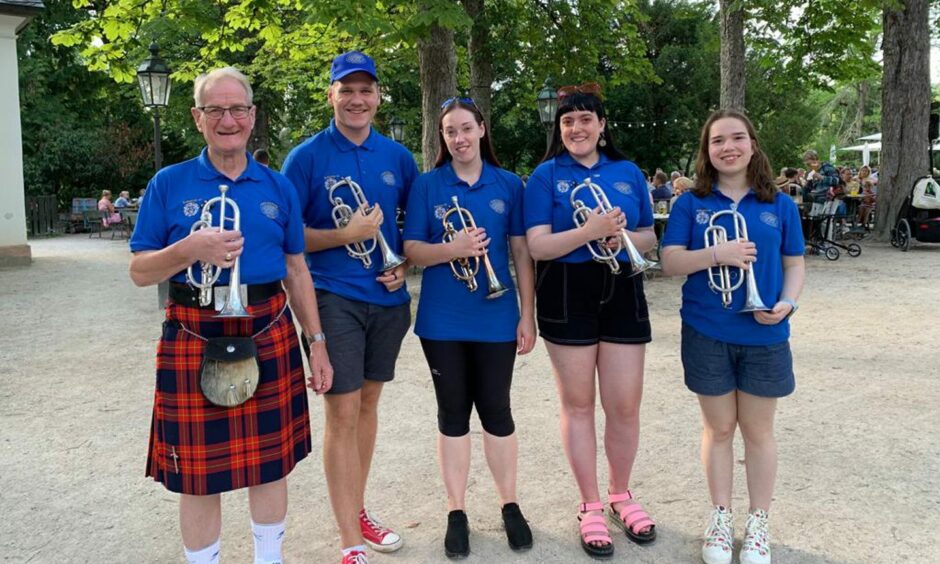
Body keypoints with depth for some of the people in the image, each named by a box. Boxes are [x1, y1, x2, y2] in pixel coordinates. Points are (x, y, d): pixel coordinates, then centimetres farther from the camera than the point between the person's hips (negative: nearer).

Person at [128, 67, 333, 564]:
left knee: (271, 461, 12)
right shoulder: (168, 184, 1)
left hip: (270, 337, 2)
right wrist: (189, 250, -19)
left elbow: (296, 272, 10)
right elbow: (139, 272, 1)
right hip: (194, 341, -2)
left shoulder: (278, 188, 8)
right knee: (198, 472, 6)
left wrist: (317, 344, 7)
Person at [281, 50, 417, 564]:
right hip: (335, 297, -4)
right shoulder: (307, 156, -5)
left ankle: (357, 511, 32)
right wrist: (347, 235, -19)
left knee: (368, 404, 15)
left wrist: (403, 264, -2)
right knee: (342, 413, -4)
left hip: (388, 296, 5)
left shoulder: (397, 156, 7)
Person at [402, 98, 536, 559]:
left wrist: (527, 314, -1)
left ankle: (510, 506, 26)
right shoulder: (426, 186, 1)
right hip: (442, 320, 0)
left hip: (496, 317, 0)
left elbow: (521, 252, 3)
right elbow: (411, 250, -3)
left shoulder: (509, 185, 3)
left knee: (496, 411, 9)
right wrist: (450, 250, -23)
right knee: (453, 414, 9)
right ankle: (457, 512, 22)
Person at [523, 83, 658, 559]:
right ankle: (590, 506, 22)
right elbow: (538, 246, -10)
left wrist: (623, 236, -11)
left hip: (623, 294, 3)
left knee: (625, 405, 6)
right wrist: (590, 231, -24)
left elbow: (649, 239, 11)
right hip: (567, 298, -2)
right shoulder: (546, 175, -1)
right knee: (577, 403, 6)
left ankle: (621, 495, 29)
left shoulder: (628, 173, 9)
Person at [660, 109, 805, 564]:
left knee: (758, 430, 11)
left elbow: (794, 265, 7)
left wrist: (787, 303, -12)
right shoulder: (691, 203, 0)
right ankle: (721, 517, 28)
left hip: (764, 336, 1)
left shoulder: (779, 205, 3)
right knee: (718, 428, 11)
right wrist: (717, 254, -22)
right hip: (706, 334, -1)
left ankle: (758, 523, 27)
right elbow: (670, 263, -6)